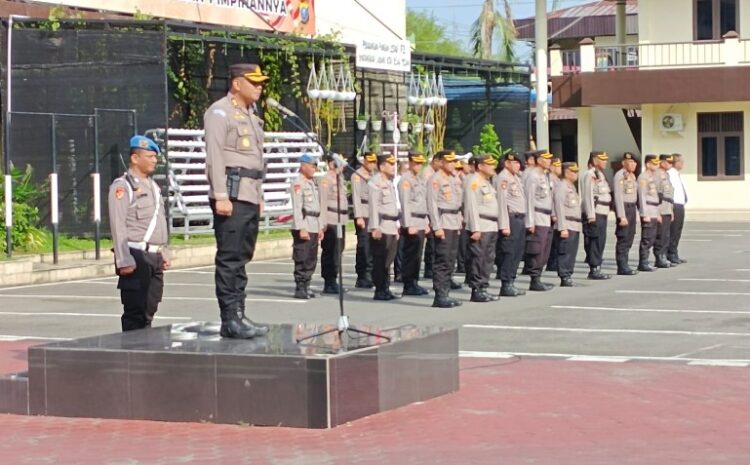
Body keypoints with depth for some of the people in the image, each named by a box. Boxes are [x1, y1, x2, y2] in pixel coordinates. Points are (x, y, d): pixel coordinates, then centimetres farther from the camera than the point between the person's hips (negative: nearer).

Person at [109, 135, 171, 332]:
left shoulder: (153, 186, 19)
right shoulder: (122, 186, -8)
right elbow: (118, 226, -15)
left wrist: (164, 253, 21)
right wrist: (124, 261, -20)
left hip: (155, 257, 8)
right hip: (136, 256, -8)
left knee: (149, 312, 11)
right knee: (135, 313, -8)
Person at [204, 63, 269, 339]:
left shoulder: (251, 115, 22)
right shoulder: (220, 112, -6)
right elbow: (215, 156, -14)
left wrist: (259, 196, 20)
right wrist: (221, 196, -20)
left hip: (250, 196, 9)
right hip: (231, 193, -9)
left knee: (242, 258, 10)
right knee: (229, 258, -10)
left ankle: (238, 316, 13)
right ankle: (230, 319, -11)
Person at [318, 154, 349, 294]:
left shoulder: (340, 177, 16)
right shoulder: (326, 179, -10)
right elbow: (323, 202, -14)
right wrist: (324, 222, -18)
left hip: (341, 220, 9)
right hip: (331, 221, -8)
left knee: (338, 251, 12)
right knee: (330, 252, -4)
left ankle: (333, 281, 20)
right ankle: (329, 284, 0)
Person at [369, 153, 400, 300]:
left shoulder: (389, 182, 20)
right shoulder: (375, 182, -10)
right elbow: (374, 206, -17)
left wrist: (396, 226, 21)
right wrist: (375, 228, -23)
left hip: (391, 228, 9)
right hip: (381, 228, -9)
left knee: (388, 260, 11)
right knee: (380, 260, -6)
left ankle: (386, 289, 16)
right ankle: (379, 291, -3)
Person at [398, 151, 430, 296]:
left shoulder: (420, 179, 17)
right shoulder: (405, 180, -9)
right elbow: (405, 204, -14)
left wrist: (426, 223, 19)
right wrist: (409, 225, -19)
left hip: (421, 223, 8)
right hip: (412, 223, -8)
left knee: (417, 256, 10)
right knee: (411, 255, -6)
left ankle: (414, 283, 16)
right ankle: (408, 286, -2)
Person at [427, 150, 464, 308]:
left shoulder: (455, 179, 15)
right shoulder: (435, 180, -9)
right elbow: (432, 204, -13)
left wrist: (460, 220, 15)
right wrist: (437, 227, -18)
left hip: (455, 223, 8)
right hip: (443, 223, -8)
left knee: (450, 260, 9)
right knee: (443, 260, -10)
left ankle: (446, 293, 14)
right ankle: (440, 296, -9)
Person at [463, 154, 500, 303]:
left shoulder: (487, 182, 20)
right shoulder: (473, 181, -9)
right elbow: (471, 206, -16)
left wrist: (496, 226, 17)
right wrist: (475, 228, -20)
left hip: (491, 227, 9)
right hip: (480, 227, -9)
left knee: (488, 259, 10)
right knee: (478, 259, -7)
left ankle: (483, 288, 15)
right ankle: (476, 290, -5)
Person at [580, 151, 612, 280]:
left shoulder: (600, 175, 20)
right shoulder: (590, 175, -11)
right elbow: (588, 196, -18)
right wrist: (591, 215, -22)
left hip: (602, 213, 10)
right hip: (594, 214, -10)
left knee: (600, 242, 12)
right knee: (594, 243, -7)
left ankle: (596, 269, 17)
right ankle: (594, 270, -5)